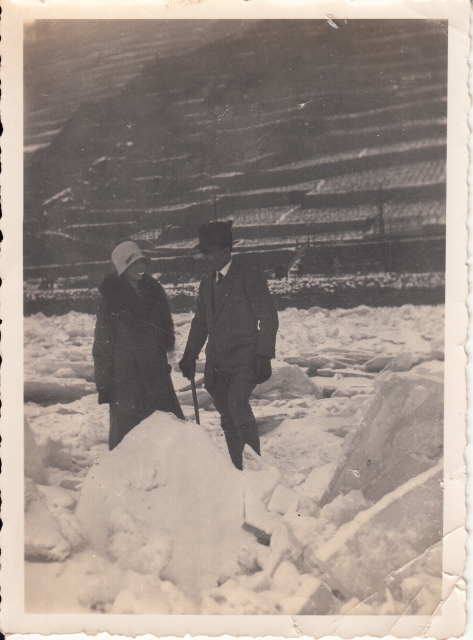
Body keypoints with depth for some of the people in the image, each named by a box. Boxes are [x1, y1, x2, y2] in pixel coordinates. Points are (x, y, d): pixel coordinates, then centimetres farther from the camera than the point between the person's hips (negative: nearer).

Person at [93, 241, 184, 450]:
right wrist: (103, 384, -6)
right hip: (125, 378, -4)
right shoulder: (110, 300, -5)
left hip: (157, 376, 4)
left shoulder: (154, 291, 8)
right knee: (126, 434, -1)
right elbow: (102, 344, -4)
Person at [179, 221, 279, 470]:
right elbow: (200, 322, 27)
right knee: (228, 419, 7)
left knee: (237, 402, -27)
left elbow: (268, 317, -7)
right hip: (218, 363, 7)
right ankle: (237, 470, 18)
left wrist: (263, 356, -14)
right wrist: (190, 355, 22)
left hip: (244, 359, -7)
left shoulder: (249, 276, -4)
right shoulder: (207, 283, 17)